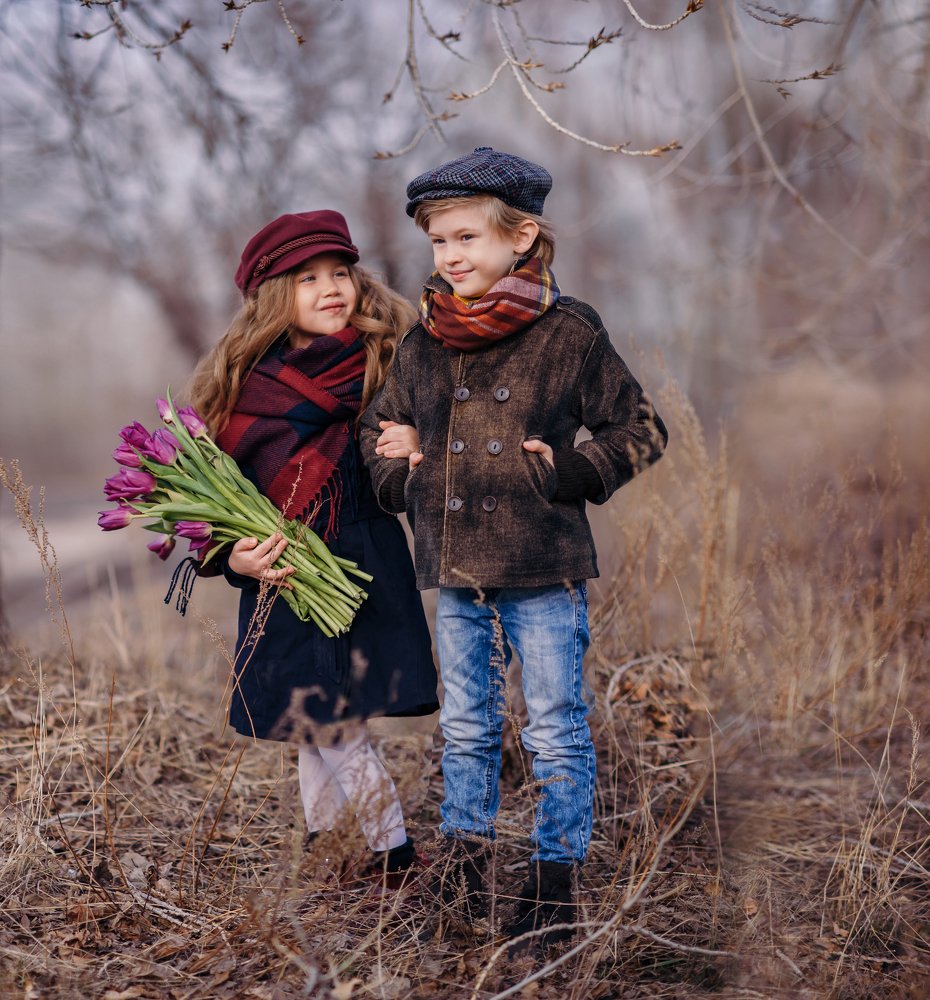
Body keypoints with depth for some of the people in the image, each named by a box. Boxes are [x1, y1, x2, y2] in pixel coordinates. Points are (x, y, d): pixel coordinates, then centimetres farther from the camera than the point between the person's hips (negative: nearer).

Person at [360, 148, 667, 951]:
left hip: (543, 569, -4)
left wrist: (569, 472, -12)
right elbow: (379, 430, 21)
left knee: (556, 732, 5)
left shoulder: (569, 333, -7)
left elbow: (641, 431, -1)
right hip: (453, 568, 5)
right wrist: (403, 476, 2)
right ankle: (467, 871, 31)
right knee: (465, 729, 16)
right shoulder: (422, 344, 6)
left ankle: (555, 882, 19)